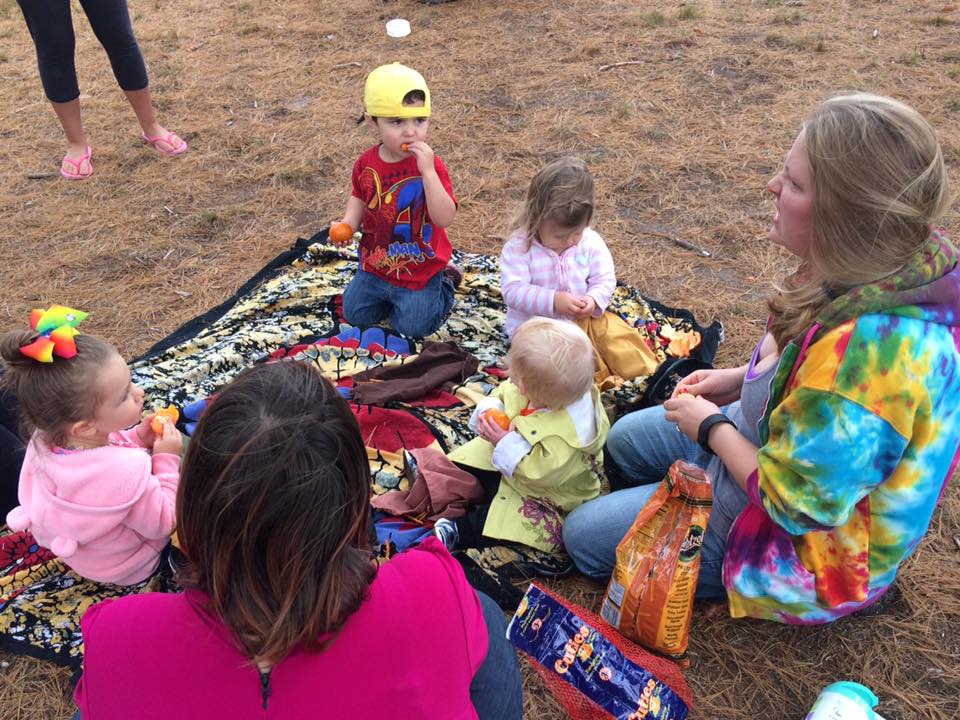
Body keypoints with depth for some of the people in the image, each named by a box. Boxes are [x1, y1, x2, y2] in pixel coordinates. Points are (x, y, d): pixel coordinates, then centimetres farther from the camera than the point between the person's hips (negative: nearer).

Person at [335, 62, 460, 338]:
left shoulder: (430, 165, -22)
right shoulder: (367, 163, -8)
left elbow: (444, 219, -32)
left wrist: (428, 171, -39)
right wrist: (348, 224, -7)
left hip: (419, 270, -5)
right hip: (375, 263, 5)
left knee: (414, 327, 3)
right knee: (355, 315, 14)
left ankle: (444, 284, 27)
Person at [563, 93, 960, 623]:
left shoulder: (869, 347, -43)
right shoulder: (908, 262, -14)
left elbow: (795, 503, -31)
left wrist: (712, 428, -16)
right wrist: (741, 379, -1)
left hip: (803, 544, -9)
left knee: (583, 536, 1)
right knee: (625, 439, 21)